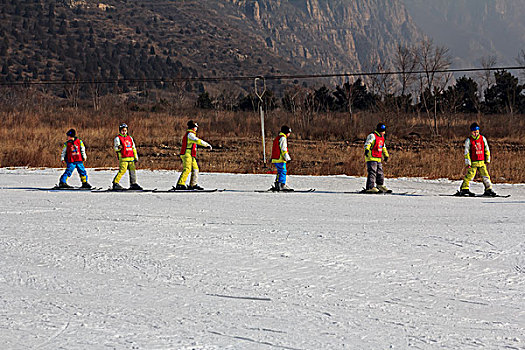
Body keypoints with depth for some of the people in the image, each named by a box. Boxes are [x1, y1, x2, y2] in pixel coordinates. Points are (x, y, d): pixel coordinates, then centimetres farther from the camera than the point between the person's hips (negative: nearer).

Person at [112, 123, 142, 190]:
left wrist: (136, 158, 20)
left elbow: (133, 148, 24)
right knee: (122, 170, -15)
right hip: (123, 158, -6)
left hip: (131, 158, 6)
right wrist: (118, 148, -32)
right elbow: (115, 147, -8)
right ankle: (115, 183, -7)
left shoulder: (130, 138, 20)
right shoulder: (118, 138, 2)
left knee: (133, 170, 4)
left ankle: (133, 184, 14)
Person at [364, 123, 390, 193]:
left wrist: (386, 155, 34)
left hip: (378, 159, 9)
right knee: (372, 172, -13)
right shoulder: (372, 136, -8)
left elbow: (383, 147, 32)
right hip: (371, 158, -9)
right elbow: (367, 143, -20)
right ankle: (370, 187, -15)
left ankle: (380, 186, 26)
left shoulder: (382, 138, 20)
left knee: (380, 173, 14)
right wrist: (366, 150, -37)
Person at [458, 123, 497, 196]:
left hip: (482, 162, 4)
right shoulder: (469, 140, -3)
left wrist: (487, 160, 12)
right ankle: (464, 189, -2)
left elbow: (486, 150, 15)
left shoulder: (482, 138, 8)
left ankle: (488, 189, 10)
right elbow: (466, 153, -4)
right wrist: (468, 163, -9)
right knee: (470, 175, -10)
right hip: (473, 163, -4)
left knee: (485, 176, 2)